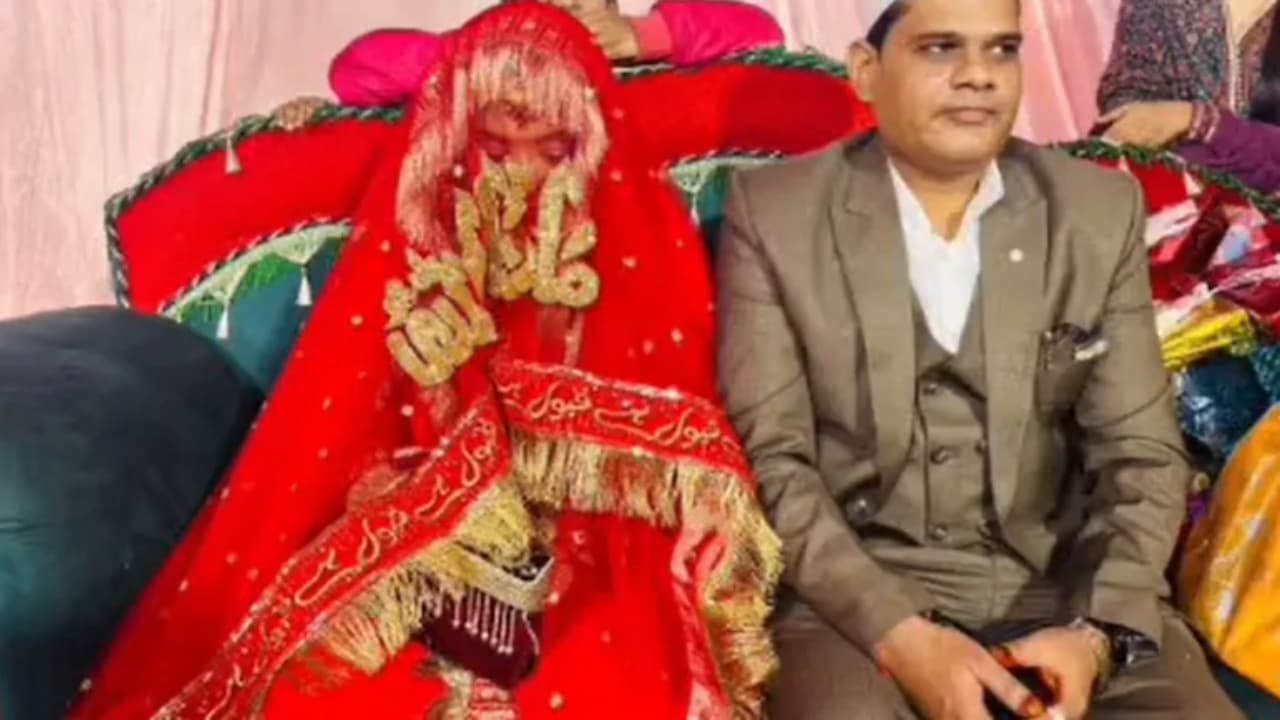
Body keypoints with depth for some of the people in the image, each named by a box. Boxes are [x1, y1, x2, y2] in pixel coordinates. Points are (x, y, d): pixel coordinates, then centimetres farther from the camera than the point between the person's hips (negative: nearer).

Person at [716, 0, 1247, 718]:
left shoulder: (1102, 211, 5)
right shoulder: (775, 213, -2)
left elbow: (1141, 453, 4)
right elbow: (771, 459, -5)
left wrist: (1098, 631, -13)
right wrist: (901, 635, -18)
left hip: (1065, 587, 3)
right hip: (857, 596, -2)